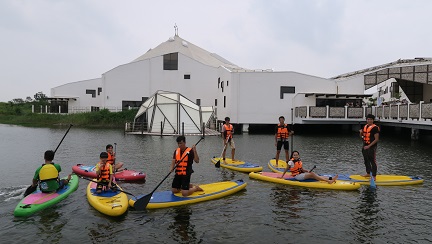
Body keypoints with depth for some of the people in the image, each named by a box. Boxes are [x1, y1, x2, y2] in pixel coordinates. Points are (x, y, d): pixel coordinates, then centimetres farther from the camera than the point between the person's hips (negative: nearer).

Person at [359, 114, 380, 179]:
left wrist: (369, 146, -19)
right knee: (366, 161, 16)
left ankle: (374, 176, 3)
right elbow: (361, 136, 19)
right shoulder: (365, 126, 10)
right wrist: (361, 132, -4)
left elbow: (376, 139, -16)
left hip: (371, 147, -7)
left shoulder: (375, 128, -12)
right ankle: (368, 173, 30)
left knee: (372, 161, -4)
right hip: (365, 146, 7)